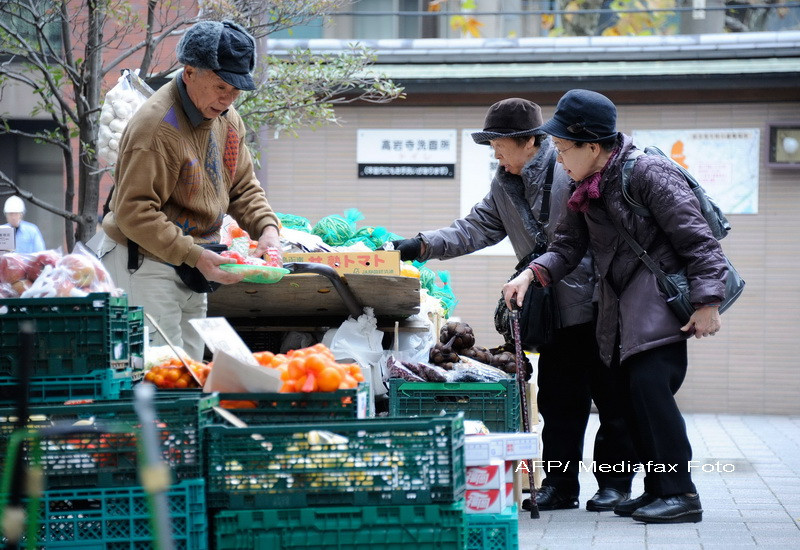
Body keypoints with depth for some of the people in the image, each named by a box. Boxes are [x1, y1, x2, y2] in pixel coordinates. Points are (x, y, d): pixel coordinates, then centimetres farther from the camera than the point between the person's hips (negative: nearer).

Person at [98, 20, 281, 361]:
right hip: (145, 265, -9)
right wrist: (194, 256, -27)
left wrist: (267, 227, -4)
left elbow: (242, 187, 16)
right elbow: (134, 212, -24)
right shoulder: (156, 126, -22)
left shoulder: (227, 118, 6)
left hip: (191, 266, 9)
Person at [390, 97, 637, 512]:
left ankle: (615, 482, 9)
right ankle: (559, 484, 16)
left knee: (610, 396, 1)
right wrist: (420, 246, -2)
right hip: (555, 310, 7)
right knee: (558, 400, 9)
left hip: (598, 304, -7)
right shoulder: (504, 184, 11)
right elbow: (477, 229, 10)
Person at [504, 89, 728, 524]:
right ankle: (657, 489, 13)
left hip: (660, 300, -8)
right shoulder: (585, 191, 10)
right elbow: (568, 246, 10)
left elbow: (696, 239, -15)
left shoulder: (648, 173, -14)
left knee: (649, 384, -18)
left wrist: (707, 303, -19)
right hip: (621, 308, 9)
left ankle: (681, 493, -15)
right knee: (628, 391, 5)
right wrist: (533, 273, -10)